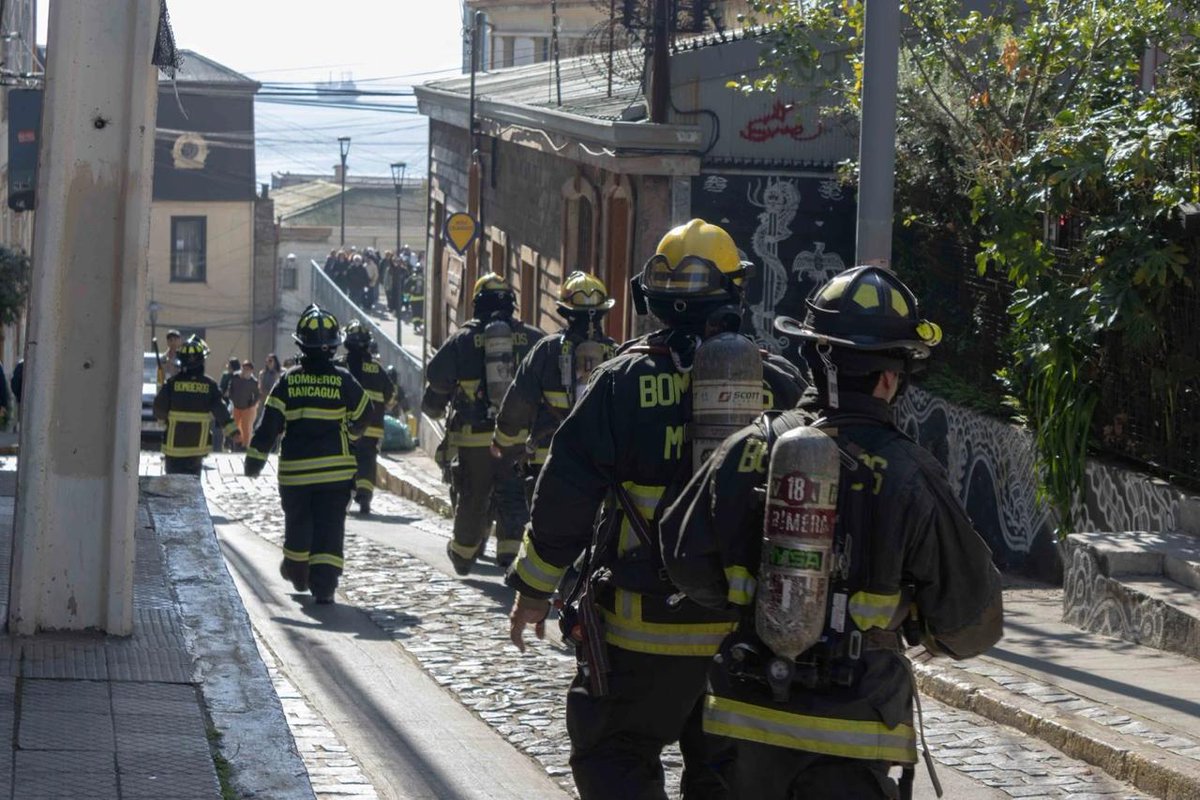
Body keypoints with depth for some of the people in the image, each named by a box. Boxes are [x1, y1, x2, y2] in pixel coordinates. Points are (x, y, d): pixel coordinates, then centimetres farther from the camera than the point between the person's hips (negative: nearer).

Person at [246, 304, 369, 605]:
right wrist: (350, 432, 31)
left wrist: (254, 459, -1)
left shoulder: (288, 381, -4)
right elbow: (361, 417, 9)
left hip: (295, 469, 1)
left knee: (298, 523, 18)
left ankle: (298, 573, 35)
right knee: (330, 528, 0)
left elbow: (269, 424, -7)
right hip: (335, 468, -1)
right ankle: (324, 585, -10)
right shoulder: (343, 381, -5)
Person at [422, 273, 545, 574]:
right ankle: (511, 555, -10)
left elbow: (437, 378, 1)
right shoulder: (532, 338, 4)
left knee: (471, 499, 13)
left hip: (473, 439, 0)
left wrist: (434, 409, 21)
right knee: (514, 499, 4)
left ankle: (462, 555, 31)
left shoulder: (463, 340, -1)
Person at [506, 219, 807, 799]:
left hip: (643, 624, -3)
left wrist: (534, 589, 4)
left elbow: (566, 495, -7)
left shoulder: (626, 380, -10)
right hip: (747, 630, 3)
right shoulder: (778, 386, -3)